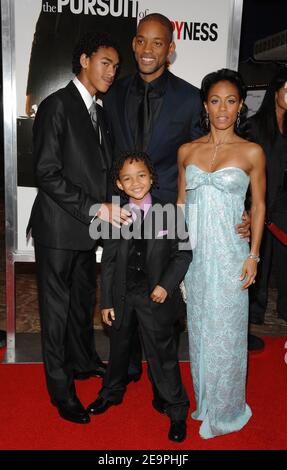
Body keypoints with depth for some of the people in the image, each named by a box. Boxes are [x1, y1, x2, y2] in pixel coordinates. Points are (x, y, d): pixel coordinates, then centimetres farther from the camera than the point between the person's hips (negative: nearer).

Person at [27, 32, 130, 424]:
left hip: (86, 228, 8)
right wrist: (95, 208, -22)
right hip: (58, 229, -7)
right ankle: (61, 388, 20)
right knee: (57, 307, 5)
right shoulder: (56, 106, -12)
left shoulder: (99, 112, 14)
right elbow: (47, 174, -18)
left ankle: (83, 361, 40)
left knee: (84, 300, 20)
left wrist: (112, 206, 2)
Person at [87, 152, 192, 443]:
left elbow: (184, 253, -4)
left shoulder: (168, 214, -8)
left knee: (162, 353, 5)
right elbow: (108, 262, 0)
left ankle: (177, 411, 25)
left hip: (156, 297, -3)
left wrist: (166, 285, -15)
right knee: (118, 348, 22)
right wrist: (106, 302, 0)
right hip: (122, 297, 3)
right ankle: (112, 393, 48)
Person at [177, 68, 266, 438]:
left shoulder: (251, 152, -3)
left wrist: (253, 255, -5)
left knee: (225, 331, 6)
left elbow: (258, 205, 1)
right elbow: (181, 202, 10)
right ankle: (203, 399, 35)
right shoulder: (187, 151, 5)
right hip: (194, 252, 3)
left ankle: (225, 409, 28)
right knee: (198, 327, 14)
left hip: (230, 253, -3)